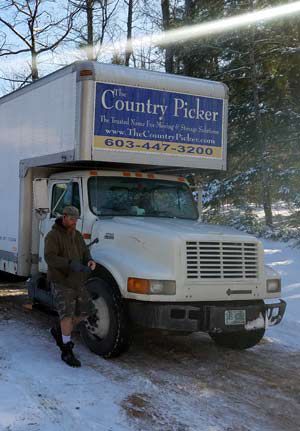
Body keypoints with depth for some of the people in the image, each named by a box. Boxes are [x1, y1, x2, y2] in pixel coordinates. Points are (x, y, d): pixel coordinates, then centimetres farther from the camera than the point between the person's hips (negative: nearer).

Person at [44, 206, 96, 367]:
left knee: (85, 311, 7)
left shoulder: (77, 235, 10)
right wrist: (71, 264, -36)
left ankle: (59, 331, 29)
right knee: (67, 314, -12)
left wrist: (89, 262, -17)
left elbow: (84, 254, 8)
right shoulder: (53, 236, -12)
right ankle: (67, 352, -3)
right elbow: (50, 258, -24)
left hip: (77, 281, 7)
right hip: (61, 281, -7)